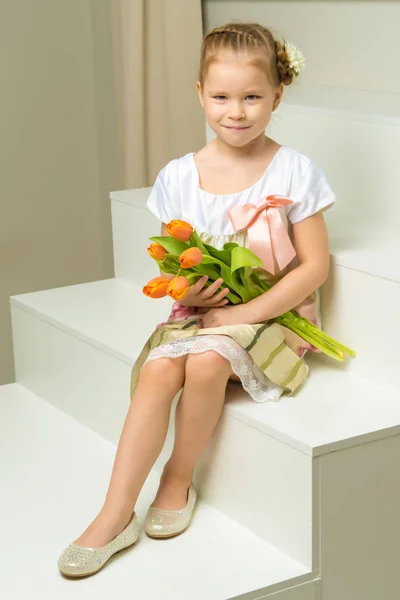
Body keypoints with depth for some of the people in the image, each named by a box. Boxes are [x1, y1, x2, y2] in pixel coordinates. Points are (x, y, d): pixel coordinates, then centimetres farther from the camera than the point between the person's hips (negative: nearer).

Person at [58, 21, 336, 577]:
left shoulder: (295, 171, -8)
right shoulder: (179, 177, 1)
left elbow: (314, 266, -9)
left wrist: (245, 313, -16)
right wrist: (183, 288, -14)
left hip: (274, 314, -3)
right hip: (199, 310, 3)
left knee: (207, 360, -32)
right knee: (158, 368, -26)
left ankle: (180, 479, -6)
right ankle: (116, 515, -20)